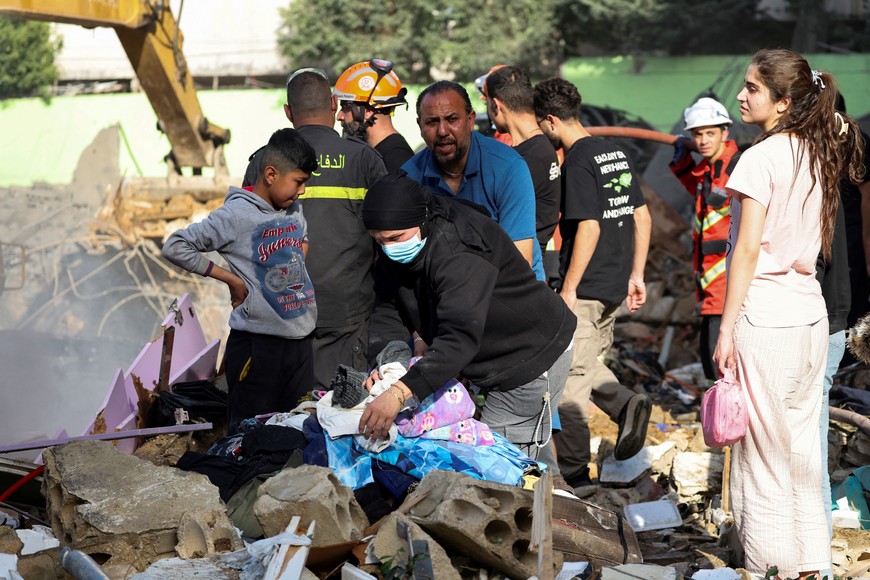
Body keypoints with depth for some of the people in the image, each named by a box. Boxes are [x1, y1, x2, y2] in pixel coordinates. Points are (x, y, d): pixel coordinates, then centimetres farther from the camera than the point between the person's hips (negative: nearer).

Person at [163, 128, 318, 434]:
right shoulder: (236, 216, -12)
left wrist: (298, 262, 13)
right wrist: (231, 279, -12)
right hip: (257, 342, -7)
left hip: (301, 340, 7)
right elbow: (174, 247, -13)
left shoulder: (295, 210, 10)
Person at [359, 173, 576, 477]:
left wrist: (400, 393, -55)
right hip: (491, 361, 9)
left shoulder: (458, 251, -34)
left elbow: (460, 335, -45)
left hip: (533, 357, -9)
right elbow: (389, 313, -4)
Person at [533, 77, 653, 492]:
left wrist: (568, 290, -17)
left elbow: (589, 227, -21)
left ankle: (574, 475, 6)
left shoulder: (578, 161, -15)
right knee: (587, 363, 22)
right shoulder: (615, 153, 11)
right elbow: (642, 217, 13)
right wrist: (636, 275, 17)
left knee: (571, 376, 1)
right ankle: (626, 404, -3)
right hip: (616, 285, 9)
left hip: (586, 287, -9)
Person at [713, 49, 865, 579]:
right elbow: (817, 241, 12)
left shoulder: (761, 158, -12)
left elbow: (748, 248, -14)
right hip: (811, 312, 8)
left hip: (765, 315, -8)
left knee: (763, 450, 1)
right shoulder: (819, 155, 10)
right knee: (802, 443, 13)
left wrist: (727, 328, -12)